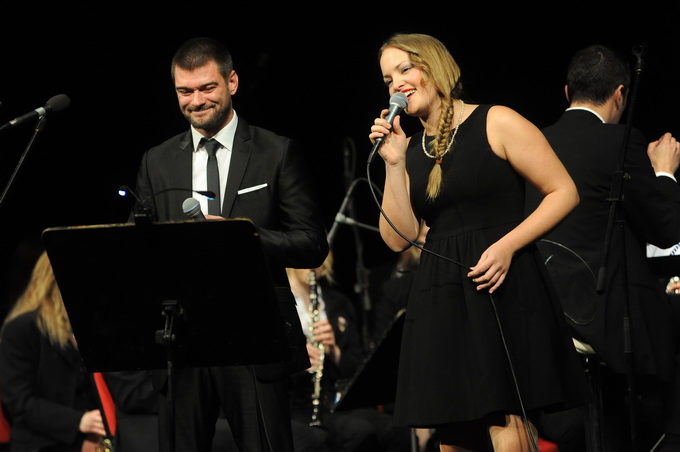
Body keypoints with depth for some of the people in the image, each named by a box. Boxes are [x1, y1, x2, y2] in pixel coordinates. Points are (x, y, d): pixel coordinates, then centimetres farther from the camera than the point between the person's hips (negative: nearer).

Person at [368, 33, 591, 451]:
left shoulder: (497, 124, -2)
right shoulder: (409, 149, 14)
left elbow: (564, 192, -4)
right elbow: (400, 237, 8)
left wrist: (508, 245, -14)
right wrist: (394, 165, 0)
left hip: (504, 290, -6)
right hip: (441, 301, 6)